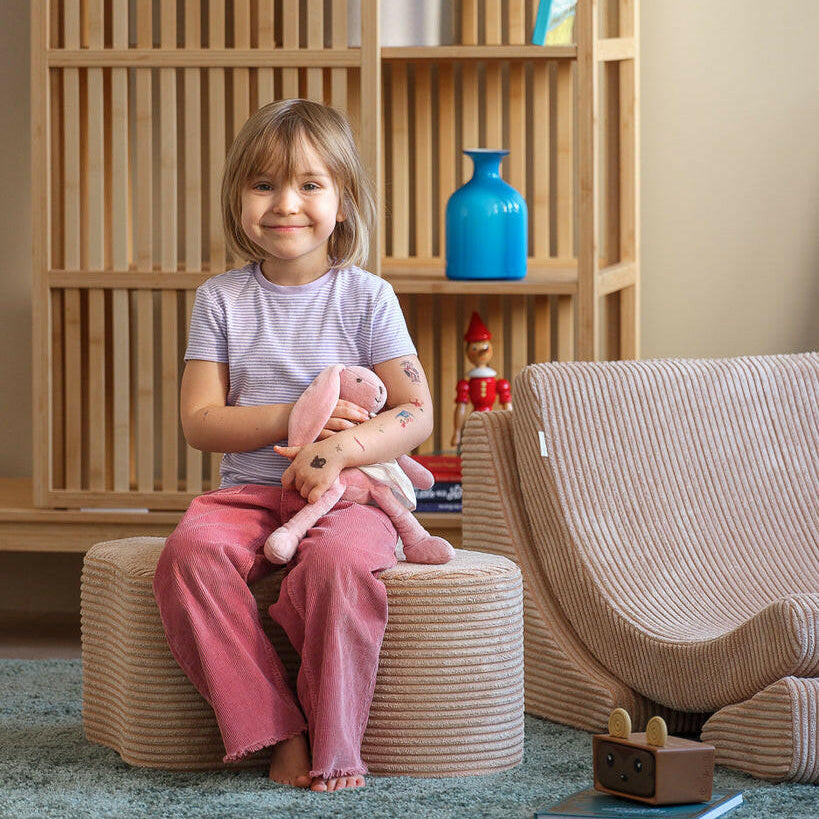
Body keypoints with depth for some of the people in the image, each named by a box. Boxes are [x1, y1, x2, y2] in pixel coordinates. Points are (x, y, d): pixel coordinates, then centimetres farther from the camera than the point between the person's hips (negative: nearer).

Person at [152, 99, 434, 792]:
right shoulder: (221, 299, 8)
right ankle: (276, 733, -24)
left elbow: (417, 414, -3)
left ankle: (333, 743, -21)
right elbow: (200, 422, 2)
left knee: (341, 559, -37)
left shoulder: (366, 297, 2)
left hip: (345, 493, -2)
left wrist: (341, 447, -21)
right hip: (248, 491, 2)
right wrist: (294, 418, -12)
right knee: (192, 551, -31)